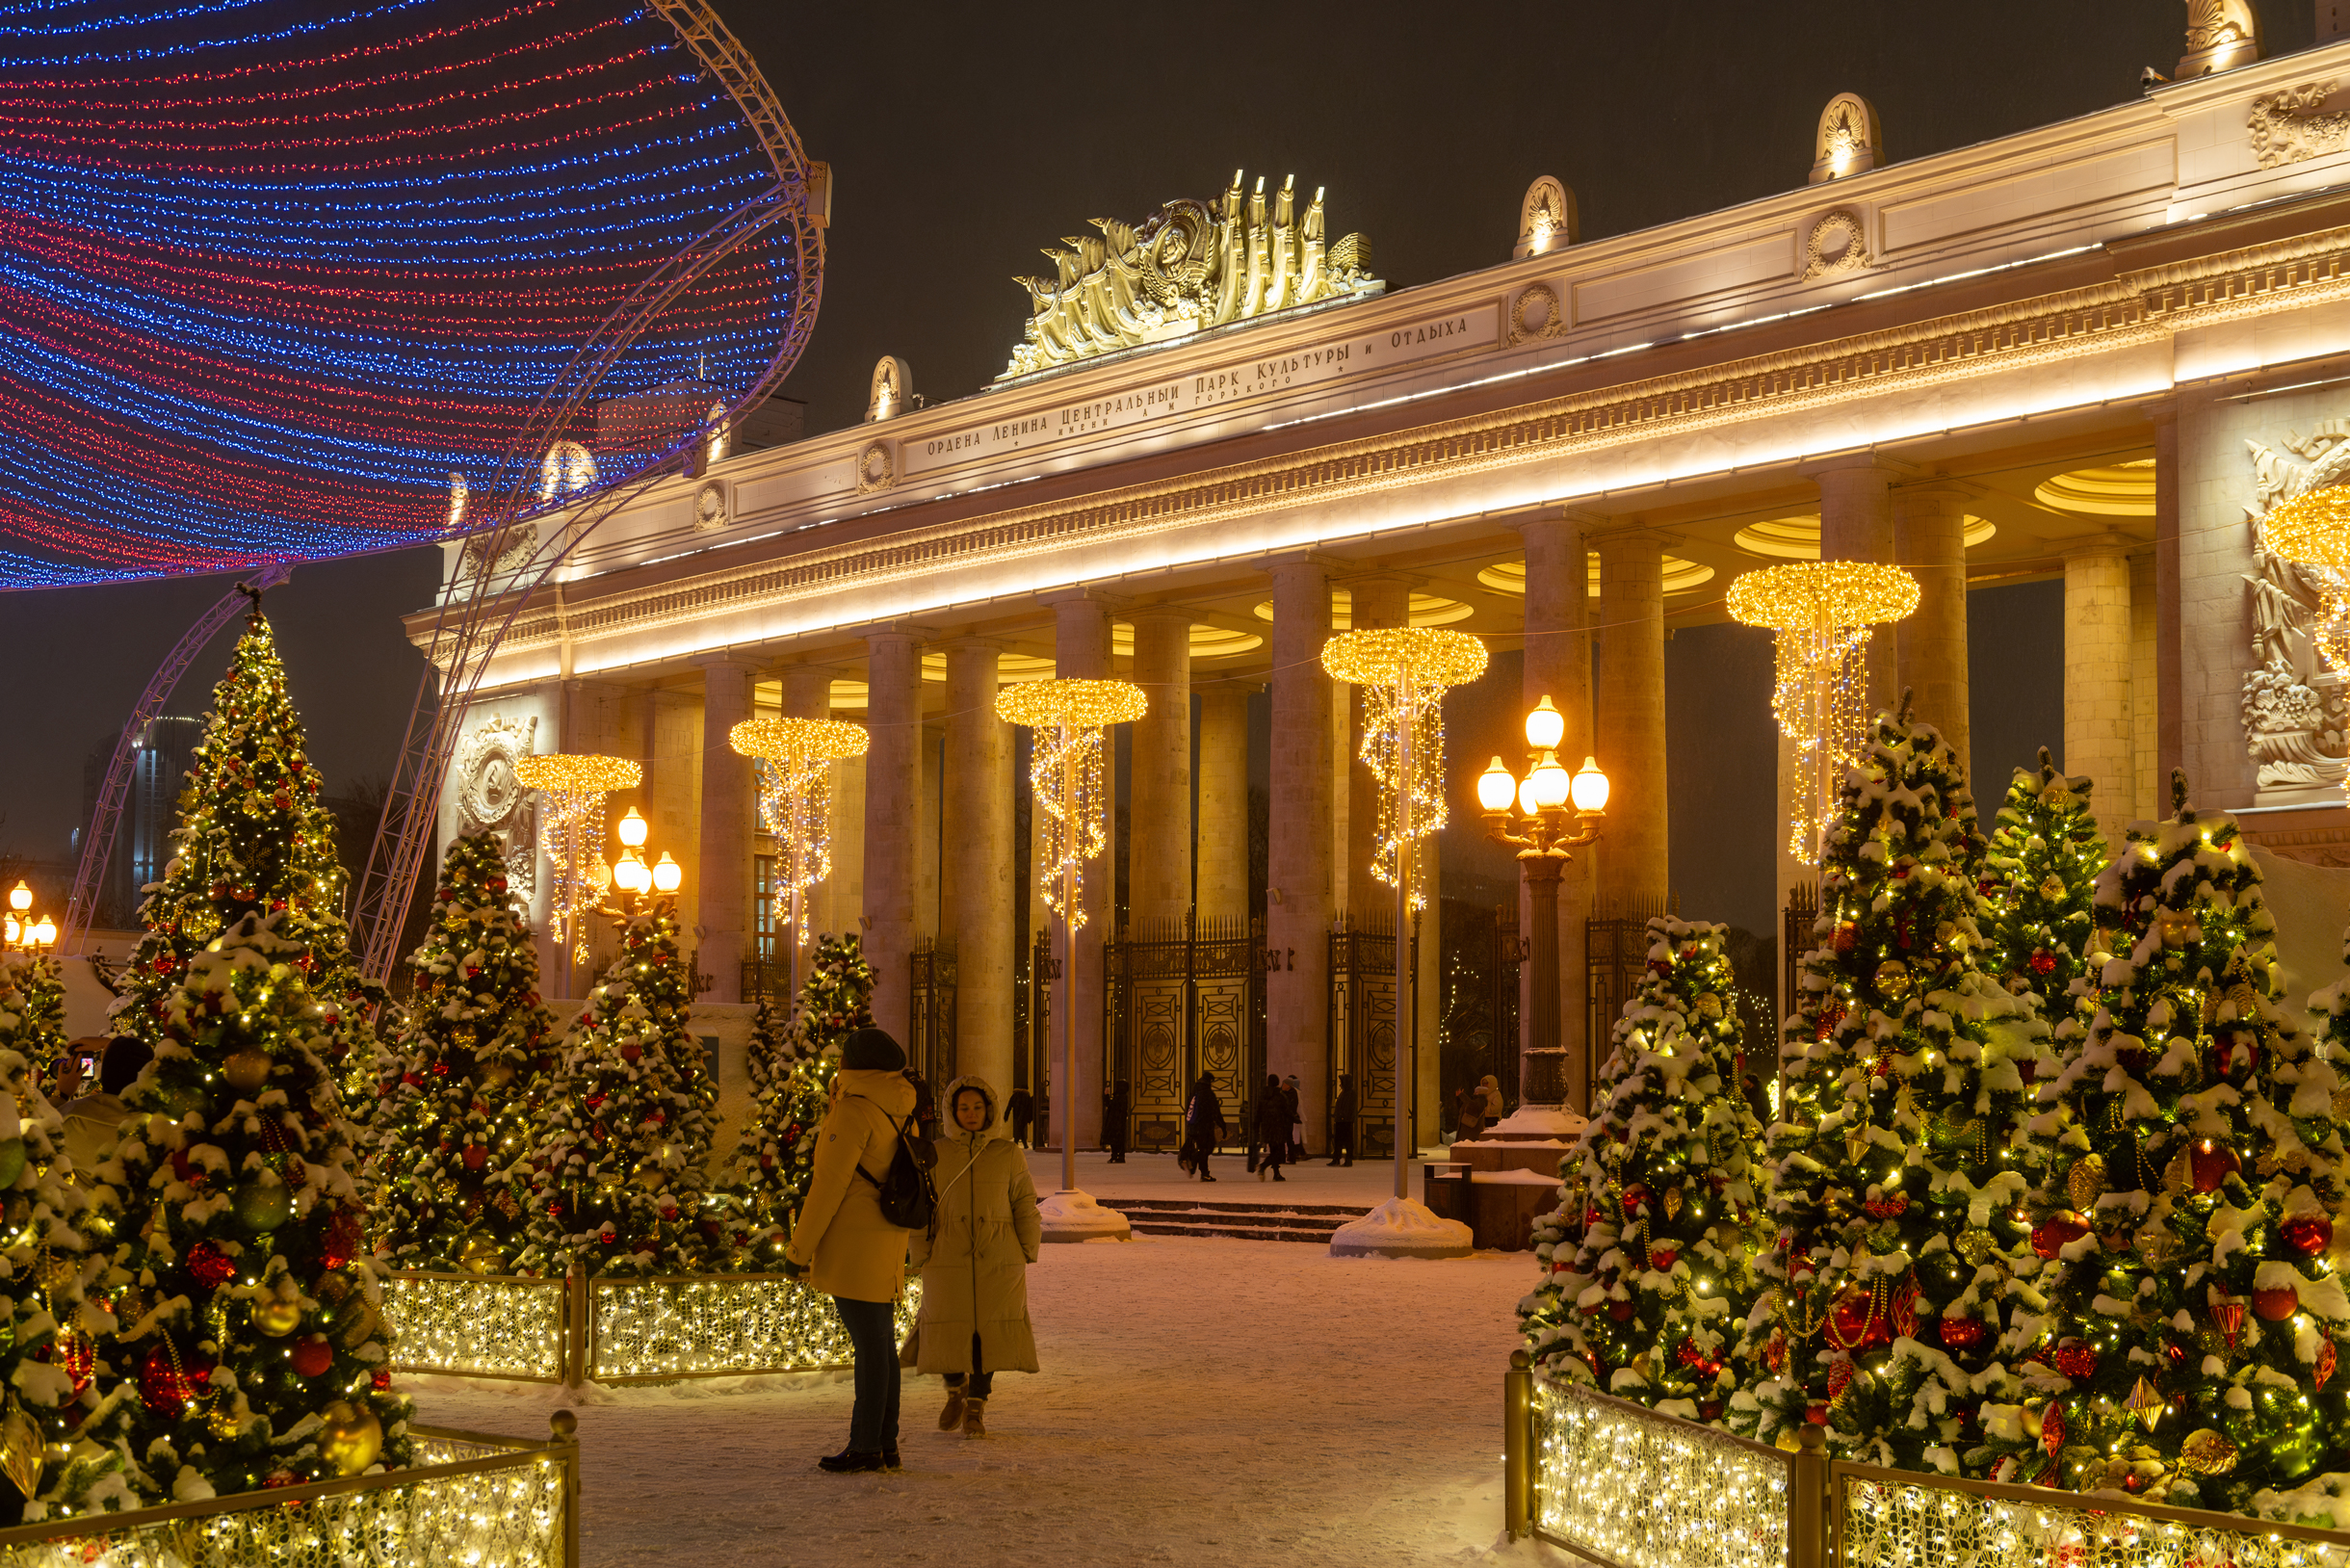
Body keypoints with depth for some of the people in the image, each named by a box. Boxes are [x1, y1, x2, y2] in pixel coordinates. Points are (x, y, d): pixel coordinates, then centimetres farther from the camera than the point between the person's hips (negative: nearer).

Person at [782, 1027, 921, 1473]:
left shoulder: (855, 1112, -13)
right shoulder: (900, 1114, 13)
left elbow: (829, 1186, -16)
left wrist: (799, 1249, -11)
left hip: (853, 1247, -8)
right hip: (885, 1246, 8)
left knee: (870, 1344, -7)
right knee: (879, 1344, 11)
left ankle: (866, 1446, -3)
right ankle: (885, 1445, 15)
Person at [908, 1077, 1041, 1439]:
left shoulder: (1007, 1155, 3)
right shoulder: (936, 1157, 3)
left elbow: (1025, 1206, 8)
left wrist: (1027, 1253, 4)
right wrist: (921, 1259, 0)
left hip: (997, 1263, 0)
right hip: (948, 1260, 0)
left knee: (988, 1333, 1)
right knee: (950, 1335, 1)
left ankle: (976, 1407, 17)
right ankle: (956, 1389, 31)